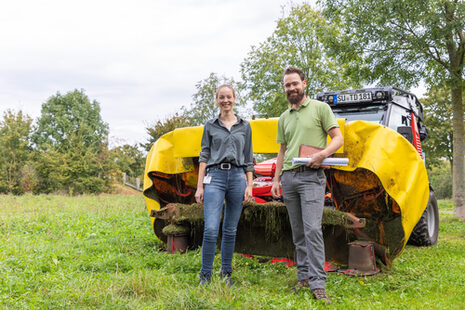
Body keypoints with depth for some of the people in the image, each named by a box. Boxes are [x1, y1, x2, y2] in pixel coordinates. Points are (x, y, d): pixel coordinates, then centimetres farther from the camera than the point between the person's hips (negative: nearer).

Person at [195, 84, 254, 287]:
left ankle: (226, 274, 19)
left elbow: (248, 159, 12)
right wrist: (200, 186, -1)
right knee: (211, 229, -11)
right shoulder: (210, 126, 9)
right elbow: (204, 156, 6)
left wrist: (249, 185, 3)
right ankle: (205, 276, 1)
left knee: (230, 230, 7)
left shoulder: (245, 126, 12)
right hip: (215, 177, -1)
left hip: (237, 177, 2)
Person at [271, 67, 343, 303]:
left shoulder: (320, 108, 2)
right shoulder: (284, 118, 18)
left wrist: (322, 154, -19)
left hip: (311, 176, -5)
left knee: (312, 229, -14)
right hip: (288, 177, 6)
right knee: (298, 233, 9)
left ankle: (317, 283, -10)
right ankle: (304, 277, 17)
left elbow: (338, 138, -1)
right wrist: (276, 180, 14)